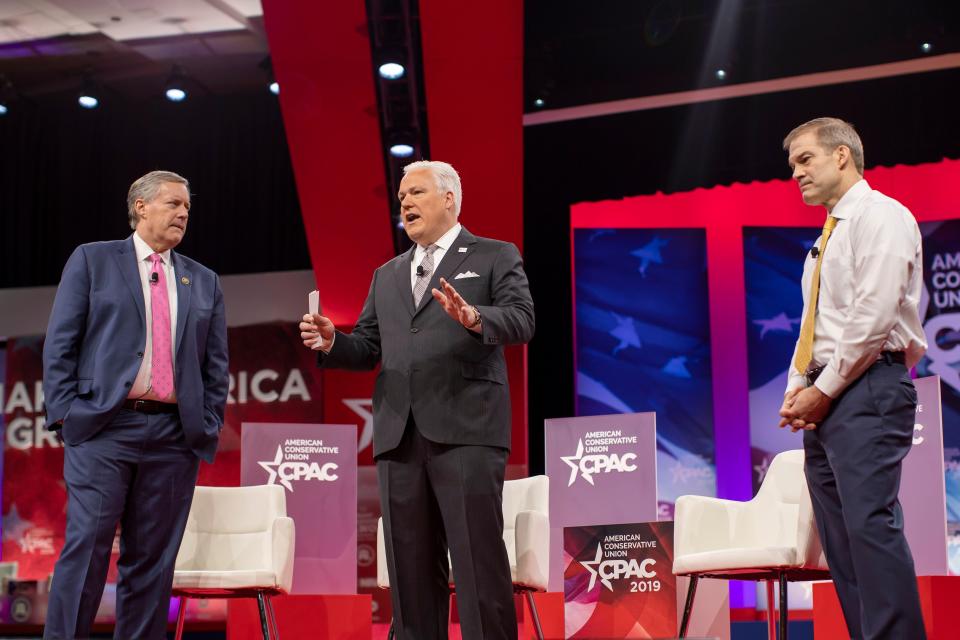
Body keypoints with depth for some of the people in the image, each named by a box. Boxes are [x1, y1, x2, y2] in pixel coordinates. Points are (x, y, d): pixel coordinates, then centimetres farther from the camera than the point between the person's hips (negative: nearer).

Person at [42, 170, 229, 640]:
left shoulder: (204, 282, 18)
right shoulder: (92, 260, 8)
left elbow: (216, 364, 16)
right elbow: (60, 344, 3)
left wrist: (209, 426, 6)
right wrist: (66, 413, -6)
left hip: (174, 437, 3)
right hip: (104, 427, -3)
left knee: (152, 558, 4)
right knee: (86, 548, -8)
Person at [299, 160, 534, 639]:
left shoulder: (495, 256, 7)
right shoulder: (387, 275, 23)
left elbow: (522, 320, -7)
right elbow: (369, 348, 19)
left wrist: (474, 318, -27)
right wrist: (331, 342, -1)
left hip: (466, 429, -5)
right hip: (399, 436, 5)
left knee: (478, 559, -7)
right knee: (410, 567, 7)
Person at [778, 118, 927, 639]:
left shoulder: (881, 217, -4)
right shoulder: (827, 237, 24)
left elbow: (873, 318, -14)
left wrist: (823, 390, -12)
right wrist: (798, 390, 8)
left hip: (867, 387, -9)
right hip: (822, 400, 9)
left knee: (871, 523, -19)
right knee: (839, 537, 3)